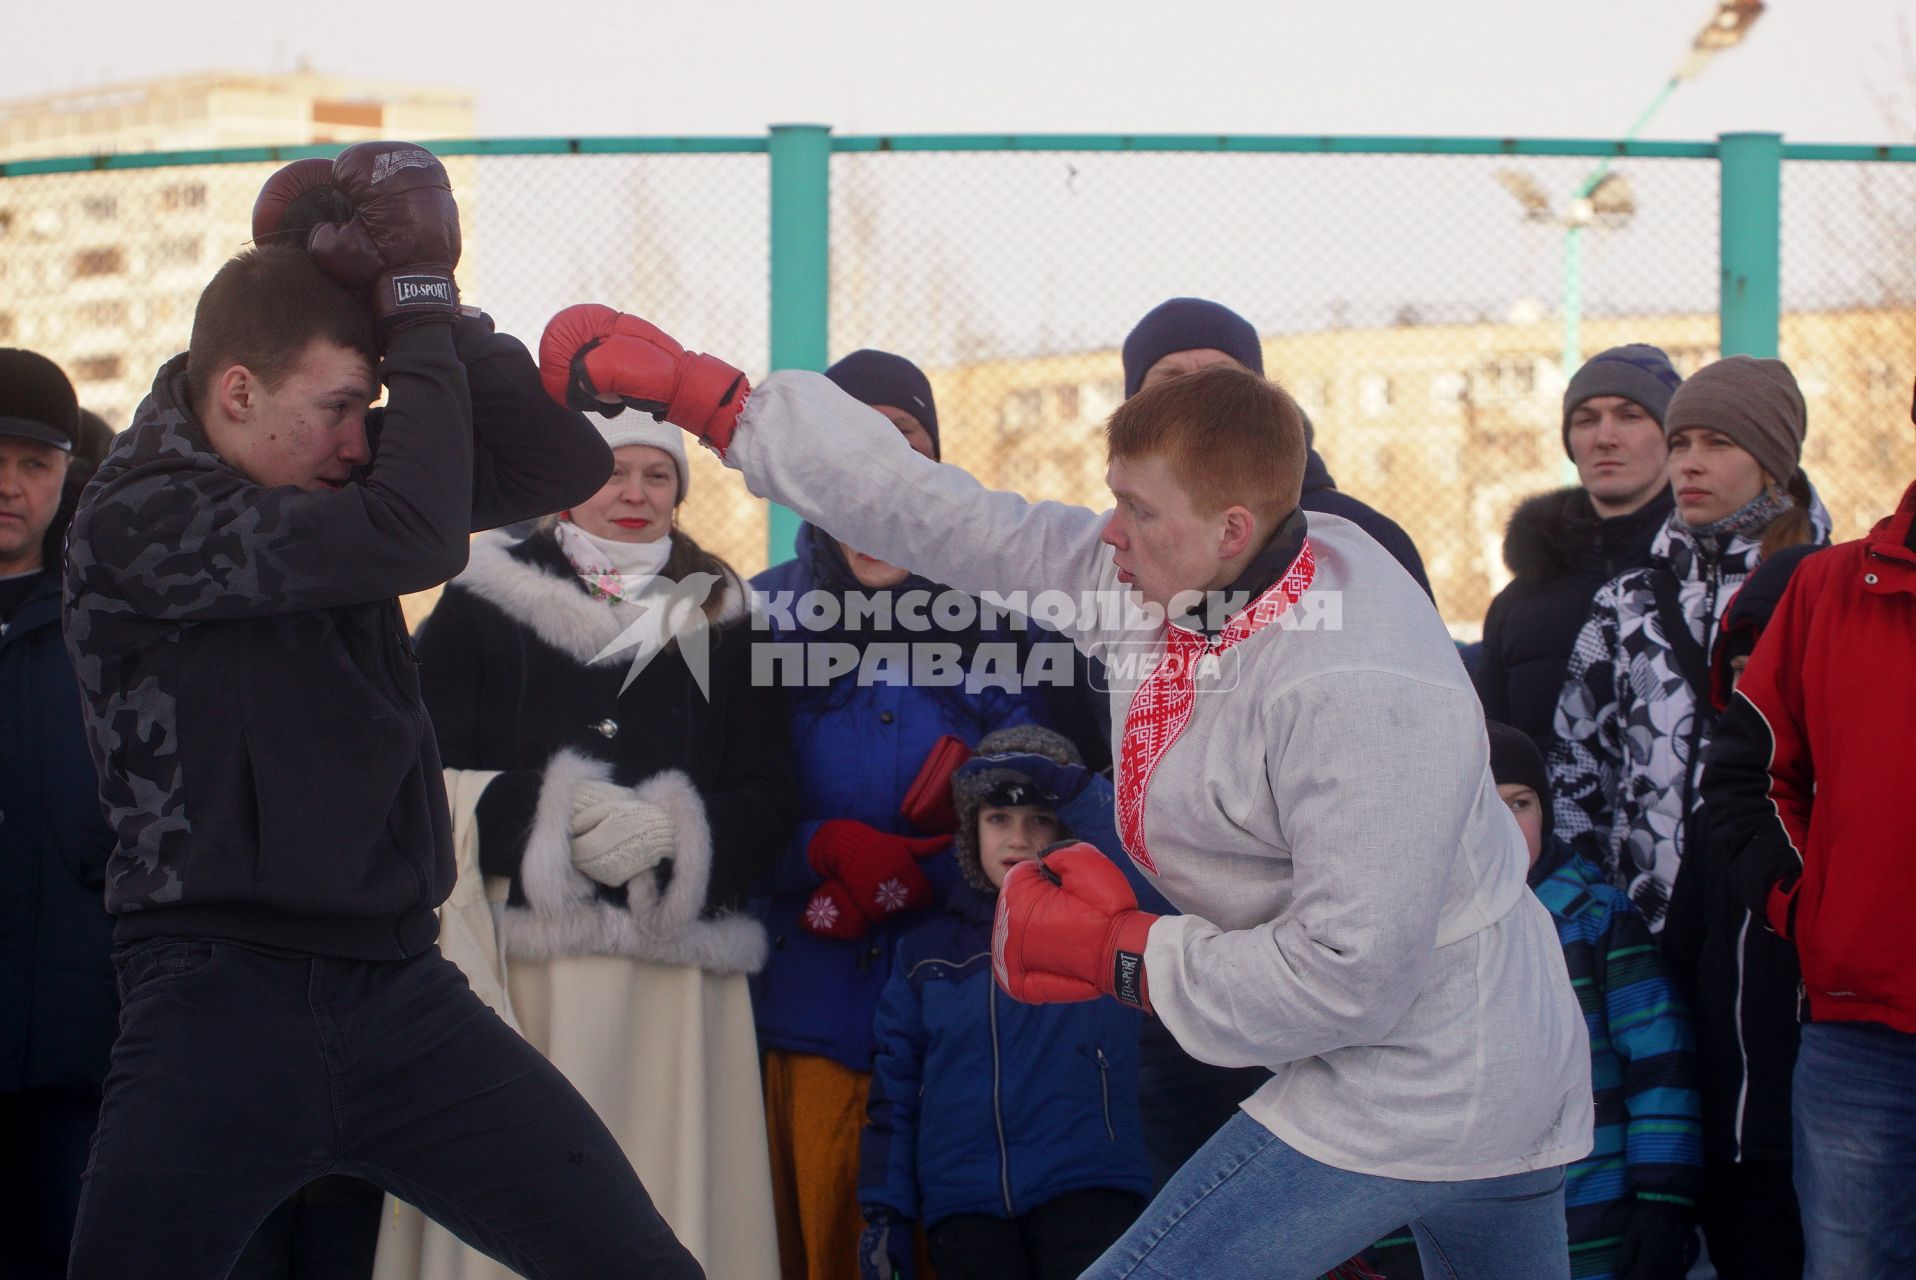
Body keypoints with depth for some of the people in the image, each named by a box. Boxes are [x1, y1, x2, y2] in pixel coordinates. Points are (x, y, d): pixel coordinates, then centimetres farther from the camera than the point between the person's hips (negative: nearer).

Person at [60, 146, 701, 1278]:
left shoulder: (328, 484, 9)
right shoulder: (133, 522, -12)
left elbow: (565, 468, 5)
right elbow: (416, 538, -23)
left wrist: (431, 306, -6)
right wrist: (417, 297, -13)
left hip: (400, 990, 6)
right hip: (223, 1001, -6)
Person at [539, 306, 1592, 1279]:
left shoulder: (1357, 697, -28)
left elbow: (1349, 974, -28)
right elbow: (949, 520, 1)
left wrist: (1121, 954, -16)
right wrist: (701, 396, 0)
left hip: (1404, 1090, -10)